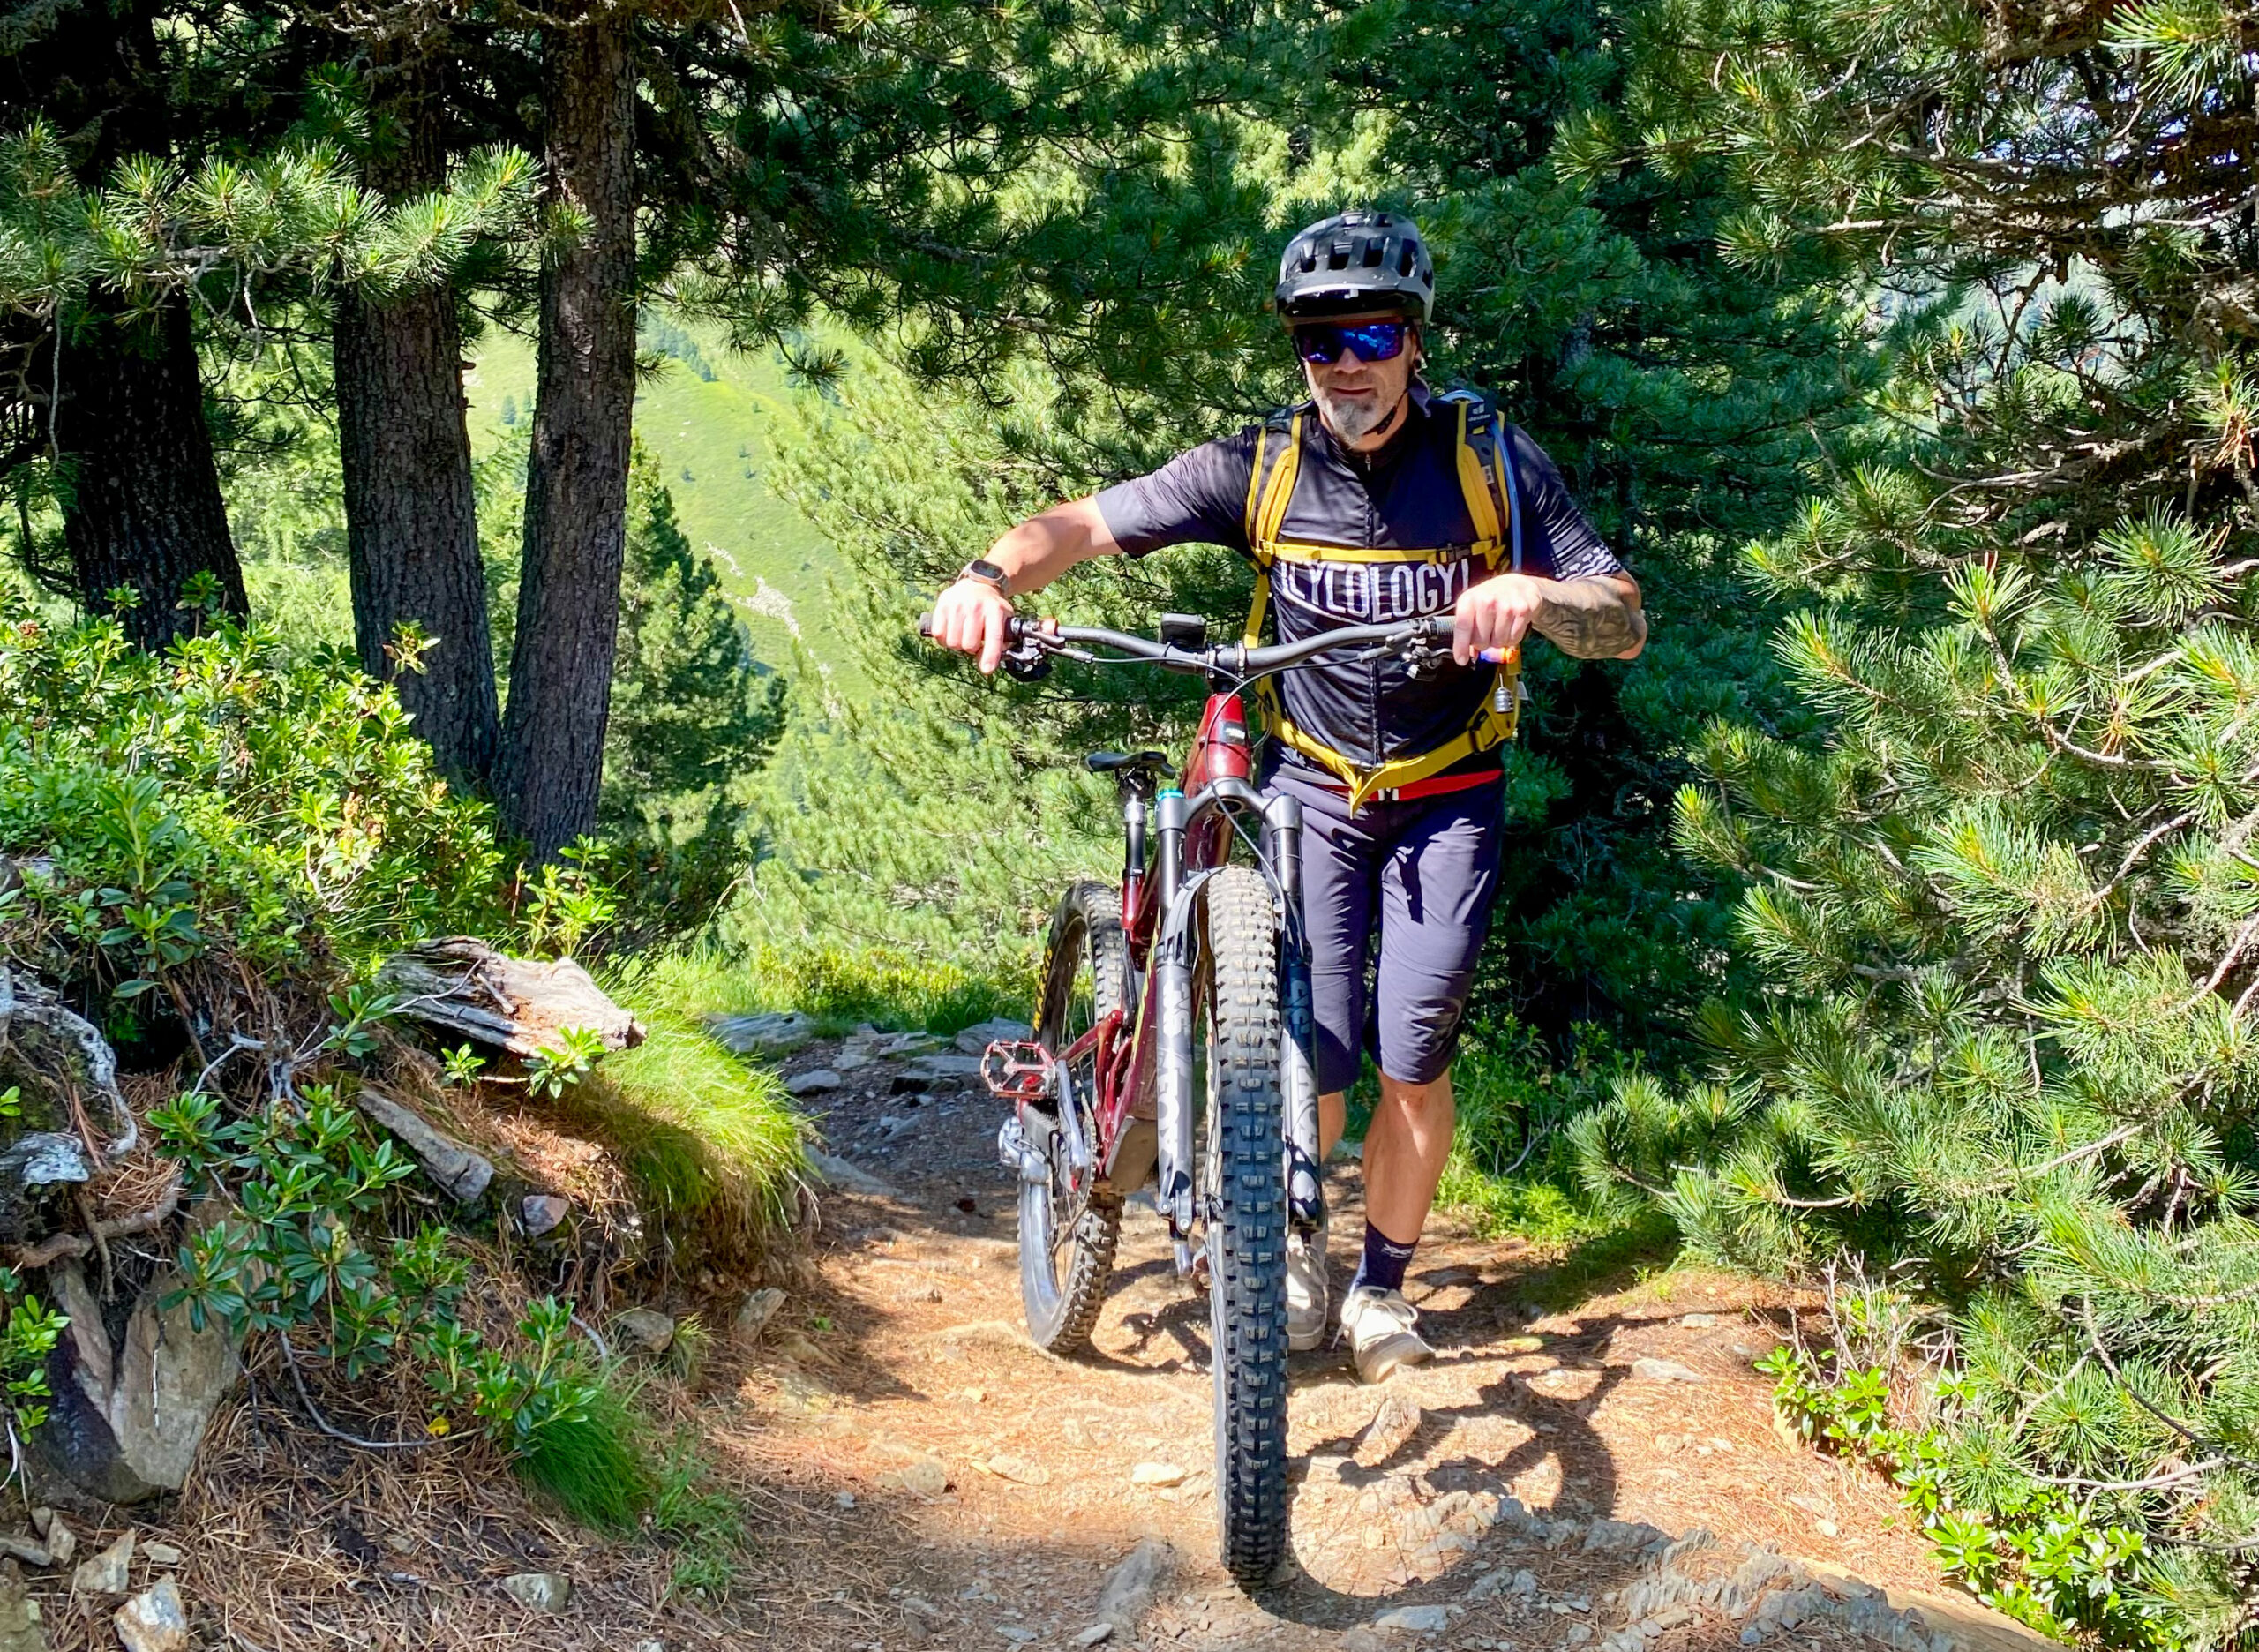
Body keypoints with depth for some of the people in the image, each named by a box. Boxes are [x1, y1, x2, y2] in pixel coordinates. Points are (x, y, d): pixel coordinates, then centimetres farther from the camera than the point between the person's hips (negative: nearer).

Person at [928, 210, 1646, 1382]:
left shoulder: (1490, 459, -10)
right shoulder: (1263, 468, -9)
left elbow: (1626, 625, -14)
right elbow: (1089, 522, -12)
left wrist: (1535, 594, -36)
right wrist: (994, 573, -33)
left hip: (1447, 795, 0)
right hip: (1312, 784, 0)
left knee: (1412, 1058, -7)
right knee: (1311, 1054, -10)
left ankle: (1382, 1284, 17)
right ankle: (1296, 1237, 22)